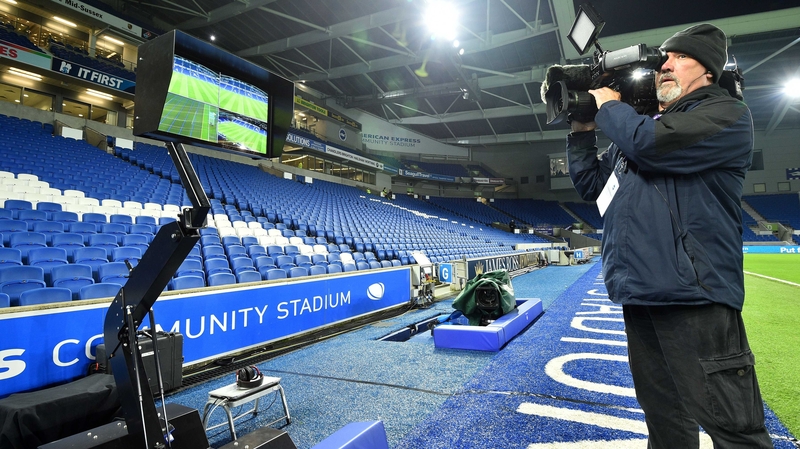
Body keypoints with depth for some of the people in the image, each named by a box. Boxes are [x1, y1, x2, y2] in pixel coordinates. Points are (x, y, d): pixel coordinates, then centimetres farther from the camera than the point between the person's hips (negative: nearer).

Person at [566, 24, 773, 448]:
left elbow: (650, 144, -20)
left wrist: (608, 106, -1)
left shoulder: (728, 115, -1)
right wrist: (581, 128, 12)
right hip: (639, 292, 7)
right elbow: (589, 184, 22)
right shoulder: (638, 125, 22)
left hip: (694, 294, -7)